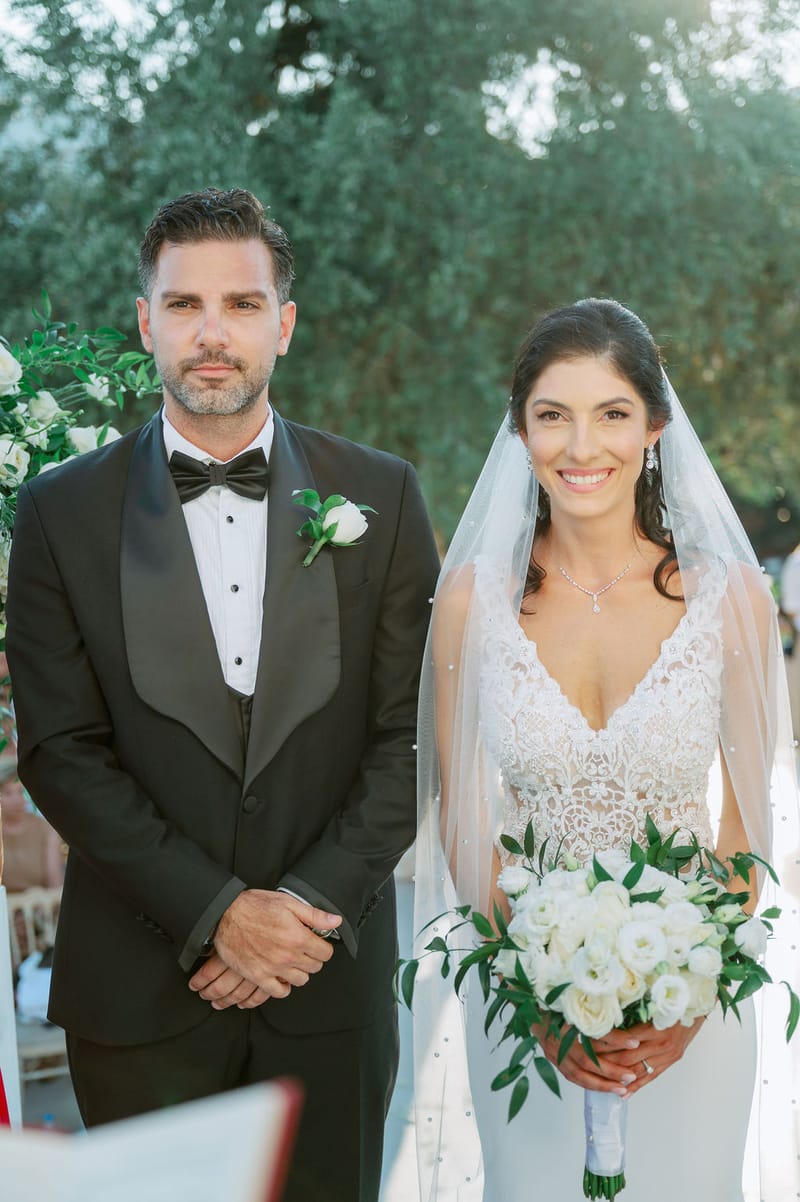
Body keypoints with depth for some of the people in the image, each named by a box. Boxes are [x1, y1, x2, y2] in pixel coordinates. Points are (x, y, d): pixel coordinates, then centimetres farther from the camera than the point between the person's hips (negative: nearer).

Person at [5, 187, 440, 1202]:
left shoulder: (380, 498, 1)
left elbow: (409, 731, -1)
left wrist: (313, 907, -11)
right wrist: (216, 912, -13)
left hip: (332, 978, 1)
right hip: (139, 987, 0)